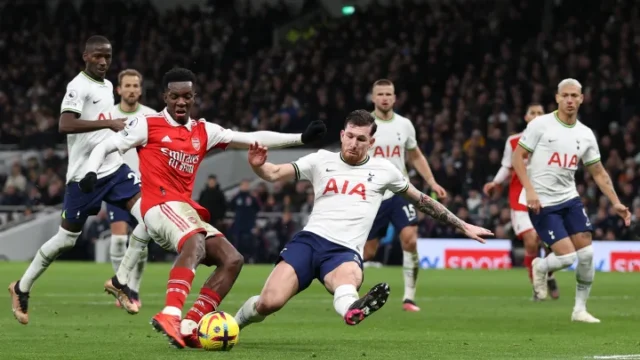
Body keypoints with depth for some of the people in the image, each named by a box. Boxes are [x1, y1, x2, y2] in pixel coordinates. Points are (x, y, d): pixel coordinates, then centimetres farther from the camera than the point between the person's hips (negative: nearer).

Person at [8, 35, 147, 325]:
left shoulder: (107, 86, 13)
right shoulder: (79, 86, -14)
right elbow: (65, 125, -30)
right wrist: (109, 123, -33)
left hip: (114, 168, 7)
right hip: (85, 174, -7)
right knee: (66, 239, 2)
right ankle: (22, 288, 22)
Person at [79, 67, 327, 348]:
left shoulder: (203, 132, 18)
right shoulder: (148, 125, 4)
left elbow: (252, 139, 16)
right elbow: (105, 147, 6)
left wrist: (300, 138, 10)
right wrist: (91, 172, -15)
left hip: (187, 211, 7)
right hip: (161, 207, -7)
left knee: (232, 259, -6)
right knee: (196, 241, -36)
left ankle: (188, 327, -16)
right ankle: (170, 315, -53)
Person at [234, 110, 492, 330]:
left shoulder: (383, 170, 12)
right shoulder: (321, 161, 11)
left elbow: (422, 201, 24)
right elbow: (275, 174, 4)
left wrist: (463, 226, 26)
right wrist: (257, 165, -20)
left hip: (346, 251, -1)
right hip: (310, 240, 1)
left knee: (348, 276, -41)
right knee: (270, 302, -21)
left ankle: (351, 309, -76)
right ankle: (236, 321, 9)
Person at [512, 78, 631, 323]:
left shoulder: (586, 135, 6)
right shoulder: (541, 125, -9)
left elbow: (598, 173, 12)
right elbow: (518, 157, -7)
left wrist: (616, 202, 3)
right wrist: (529, 190, -19)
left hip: (569, 199, 5)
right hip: (542, 203, -5)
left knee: (586, 253, -4)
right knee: (567, 257, -15)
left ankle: (580, 309, 11)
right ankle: (540, 267, 19)